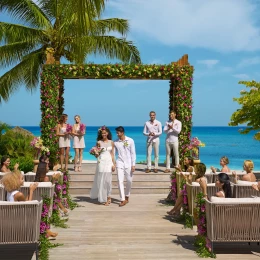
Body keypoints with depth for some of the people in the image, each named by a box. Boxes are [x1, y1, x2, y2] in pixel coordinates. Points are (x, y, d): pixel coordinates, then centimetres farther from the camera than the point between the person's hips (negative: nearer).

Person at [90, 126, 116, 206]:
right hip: (101, 162, -1)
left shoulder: (111, 142, 6)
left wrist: (114, 164, 3)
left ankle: (108, 197, 14)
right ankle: (103, 198, 11)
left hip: (109, 162, 1)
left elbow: (112, 154, 8)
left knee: (108, 180, 2)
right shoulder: (99, 142, 1)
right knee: (101, 180, 1)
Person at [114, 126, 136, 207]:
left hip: (128, 163, -1)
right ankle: (123, 200, -4)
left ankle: (127, 196, 30)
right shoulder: (115, 142, 0)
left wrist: (133, 165, -6)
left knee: (129, 181, 6)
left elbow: (133, 153, -2)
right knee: (120, 181, -8)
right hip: (120, 163, 1)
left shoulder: (130, 141, -5)